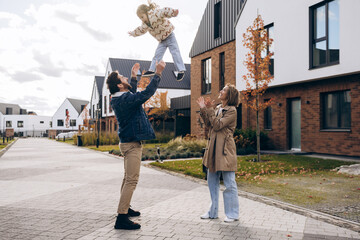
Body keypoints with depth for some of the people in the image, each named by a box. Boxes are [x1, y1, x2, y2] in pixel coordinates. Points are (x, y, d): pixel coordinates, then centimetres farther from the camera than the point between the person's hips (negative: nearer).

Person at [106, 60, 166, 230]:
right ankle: (121, 218, -6)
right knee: (131, 180, -9)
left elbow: (133, 93, 29)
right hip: (132, 144, -10)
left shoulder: (118, 99, 9)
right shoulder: (126, 100, -21)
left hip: (128, 142, 11)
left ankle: (125, 208, 33)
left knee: (128, 178, 20)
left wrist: (134, 76, 33)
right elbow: (147, 93, -25)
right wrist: (158, 73, -19)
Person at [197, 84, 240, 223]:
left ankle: (233, 214, 12)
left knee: (229, 183, 0)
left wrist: (210, 110, -14)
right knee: (212, 181, 13)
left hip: (225, 150, -8)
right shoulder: (218, 108, 16)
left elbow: (218, 125, -17)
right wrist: (203, 109, 4)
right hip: (213, 149, 8)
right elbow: (209, 125, 11)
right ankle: (213, 212, 25)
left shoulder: (232, 111, -8)